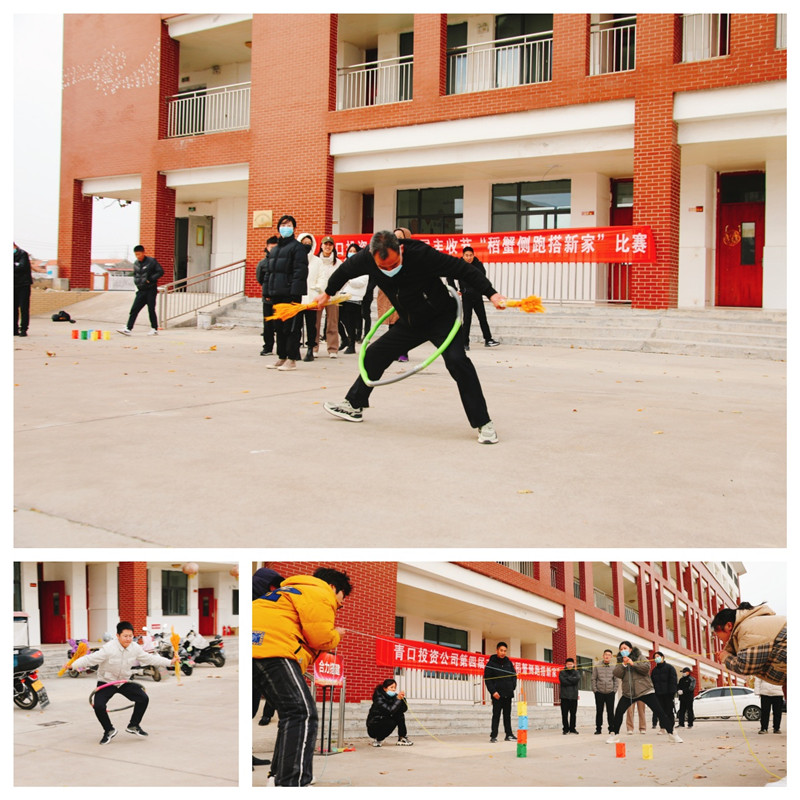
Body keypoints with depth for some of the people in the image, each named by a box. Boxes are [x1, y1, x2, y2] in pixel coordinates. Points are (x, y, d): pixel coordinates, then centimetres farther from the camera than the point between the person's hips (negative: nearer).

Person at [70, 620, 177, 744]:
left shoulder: (135, 648, -9)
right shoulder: (109, 649, -27)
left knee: (143, 698, -7)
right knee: (98, 706, -25)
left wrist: (170, 662, 3)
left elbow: (150, 658, 4)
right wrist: (73, 665, -44)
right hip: (106, 682, -4)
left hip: (124, 682, 5)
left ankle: (133, 726, 17)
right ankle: (109, 730, 3)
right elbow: (91, 659, -30)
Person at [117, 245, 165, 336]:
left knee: (151, 310, -1)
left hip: (151, 290, -5)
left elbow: (161, 272, -9)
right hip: (141, 291, 5)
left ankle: (154, 329, 12)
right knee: (134, 309, -3)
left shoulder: (151, 261, -7)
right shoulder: (136, 264, 10)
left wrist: (150, 279, -17)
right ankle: (128, 329, -7)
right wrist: (136, 281, 6)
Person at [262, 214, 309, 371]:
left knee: (291, 327, -5)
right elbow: (268, 271, 22)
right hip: (276, 294, 8)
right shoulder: (274, 249, 20)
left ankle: (292, 360, -2)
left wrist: (294, 293, -19)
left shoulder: (297, 247, -4)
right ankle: (282, 357, 17)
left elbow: (300, 271, -12)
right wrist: (268, 292, 13)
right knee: (279, 327, 11)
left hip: (290, 294, -8)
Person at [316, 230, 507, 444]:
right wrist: (328, 293, 24)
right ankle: (354, 405, 31)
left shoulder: (421, 254, -32)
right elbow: (345, 270, 7)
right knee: (374, 355, 9)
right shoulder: (366, 258, -16)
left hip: (441, 318, -6)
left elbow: (462, 269, -25)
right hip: (409, 323, 6)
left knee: (456, 360, -26)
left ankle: (483, 423, -20)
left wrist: (491, 293, -29)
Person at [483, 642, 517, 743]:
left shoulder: (509, 662, 11)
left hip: (508, 694, 4)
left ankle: (509, 734, 14)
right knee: (496, 715, -3)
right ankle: (493, 735, -1)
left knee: (507, 715, 9)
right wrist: (493, 691, -13)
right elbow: (487, 679, -5)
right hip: (497, 694, -4)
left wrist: (513, 687, 2)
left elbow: (514, 675, 17)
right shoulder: (491, 663, -2)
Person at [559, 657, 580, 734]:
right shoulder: (562, 673, 7)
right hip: (564, 696, -2)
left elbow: (577, 679, -8)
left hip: (574, 696, 2)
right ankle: (565, 729, 4)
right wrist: (572, 681, -8)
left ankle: (572, 728, 13)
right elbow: (563, 681, -8)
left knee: (573, 713, 4)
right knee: (564, 713, -3)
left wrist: (568, 678, -8)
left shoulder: (576, 672, 13)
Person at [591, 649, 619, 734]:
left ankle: (611, 728, 6)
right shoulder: (597, 666, 3)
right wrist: (595, 690, -4)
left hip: (610, 693, 0)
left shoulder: (614, 667, 4)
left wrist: (614, 690, -2)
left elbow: (616, 680, 5)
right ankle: (598, 729, 8)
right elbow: (593, 679, 3)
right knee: (599, 711, 3)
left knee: (610, 711, -1)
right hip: (599, 693, 0)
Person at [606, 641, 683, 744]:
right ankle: (615, 735, 7)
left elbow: (646, 667, -13)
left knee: (659, 711, -5)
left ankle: (672, 734, 3)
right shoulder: (620, 661, 13)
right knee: (619, 711, -9)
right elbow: (617, 674, -2)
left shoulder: (640, 657, 4)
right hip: (628, 692, 3)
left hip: (645, 690, -3)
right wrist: (624, 664, -13)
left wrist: (633, 663, -18)